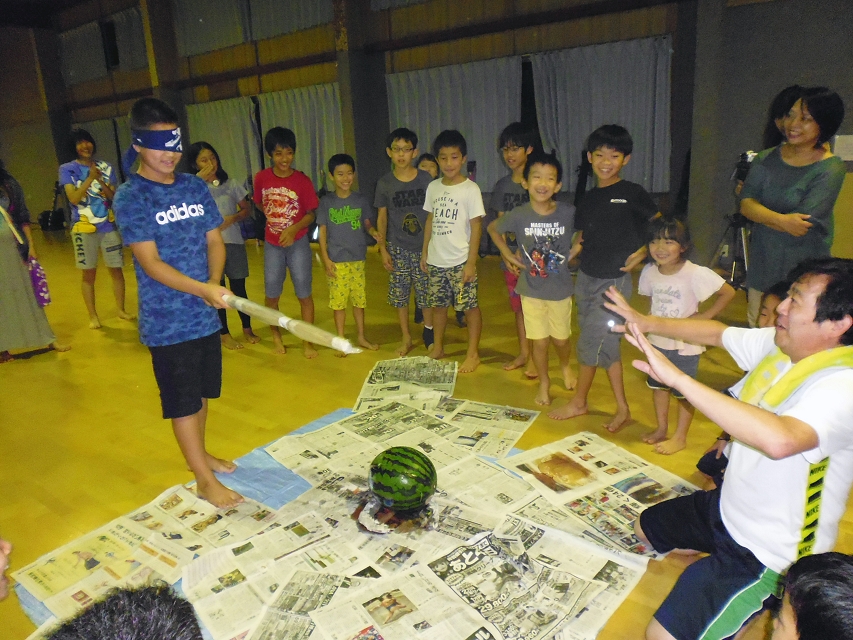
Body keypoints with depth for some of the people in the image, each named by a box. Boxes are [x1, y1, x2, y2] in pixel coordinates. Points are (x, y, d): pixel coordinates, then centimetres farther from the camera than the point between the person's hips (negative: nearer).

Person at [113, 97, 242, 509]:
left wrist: (215, 282, -13)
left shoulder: (195, 187, 6)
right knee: (182, 400, 3)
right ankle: (205, 480, 15)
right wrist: (202, 289, -29)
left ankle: (198, 454, 39)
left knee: (202, 391, 18)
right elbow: (150, 262, -17)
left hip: (206, 313, 6)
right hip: (167, 321, -6)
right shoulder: (130, 196, -11)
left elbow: (214, 240, 6)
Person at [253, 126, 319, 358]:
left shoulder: (302, 180, -11)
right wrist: (275, 220, -1)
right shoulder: (262, 178, -6)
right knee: (271, 293, 9)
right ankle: (276, 336, 30)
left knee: (304, 293, 1)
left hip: (298, 243, -2)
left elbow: (311, 214, -8)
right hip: (272, 244, 2)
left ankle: (307, 342, 14)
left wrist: (293, 228, -22)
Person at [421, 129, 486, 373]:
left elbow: (476, 226, -9)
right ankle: (437, 347, 31)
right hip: (436, 260, 5)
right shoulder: (433, 187, 6)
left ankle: (473, 353, 15)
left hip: (460, 260, -5)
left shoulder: (470, 189, -9)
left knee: (470, 306, 2)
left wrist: (471, 262, -13)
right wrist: (425, 252, 11)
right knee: (438, 304, 15)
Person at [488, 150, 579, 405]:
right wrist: (508, 254, 0)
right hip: (531, 290, 0)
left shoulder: (568, 213, -11)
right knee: (539, 341, 7)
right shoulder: (518, 215, -11)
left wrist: (575, 251, -5)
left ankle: (565, 366, 48)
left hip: (561, 288, 1)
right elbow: (493, 228, 7)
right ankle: (544, 383, 31)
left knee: (561, 338, 14)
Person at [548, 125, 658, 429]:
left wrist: (643, 251, -11)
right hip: (586, 278, 6)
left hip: (615, 280, -6)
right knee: (607, 344, 11)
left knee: (591, 342, -1)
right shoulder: (587, 198, 9)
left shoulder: (632, 193, -7)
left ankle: (578, 401, 20)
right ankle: (622, 410, 23)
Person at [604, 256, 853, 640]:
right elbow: (716, 333, 7)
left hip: (769, 548, -8)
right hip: (727, 508, 8)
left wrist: (676, 377, -50)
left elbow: (779, 439, -52)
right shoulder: (778, 345, -9)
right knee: (644, 528, 26)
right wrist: (646, 322, -4)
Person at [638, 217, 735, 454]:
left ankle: (680, 437, 28)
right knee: (658, 385, 19)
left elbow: (728, 292, -17)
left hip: (686, 344, -5)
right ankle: (661, 429, 38)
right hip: (658, 341, 5)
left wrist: (705, 315, -18)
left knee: (683, 392, 10)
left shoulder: (696, 274, -23)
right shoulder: (650, 271, -6)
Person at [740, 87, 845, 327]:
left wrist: (759, 212, -7)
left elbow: (803, 226, -18)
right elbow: (746, 206, -7)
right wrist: (780, 220, -24)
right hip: (762, 265, 5)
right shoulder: (766, 159, 6)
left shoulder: (830, 169, -9)